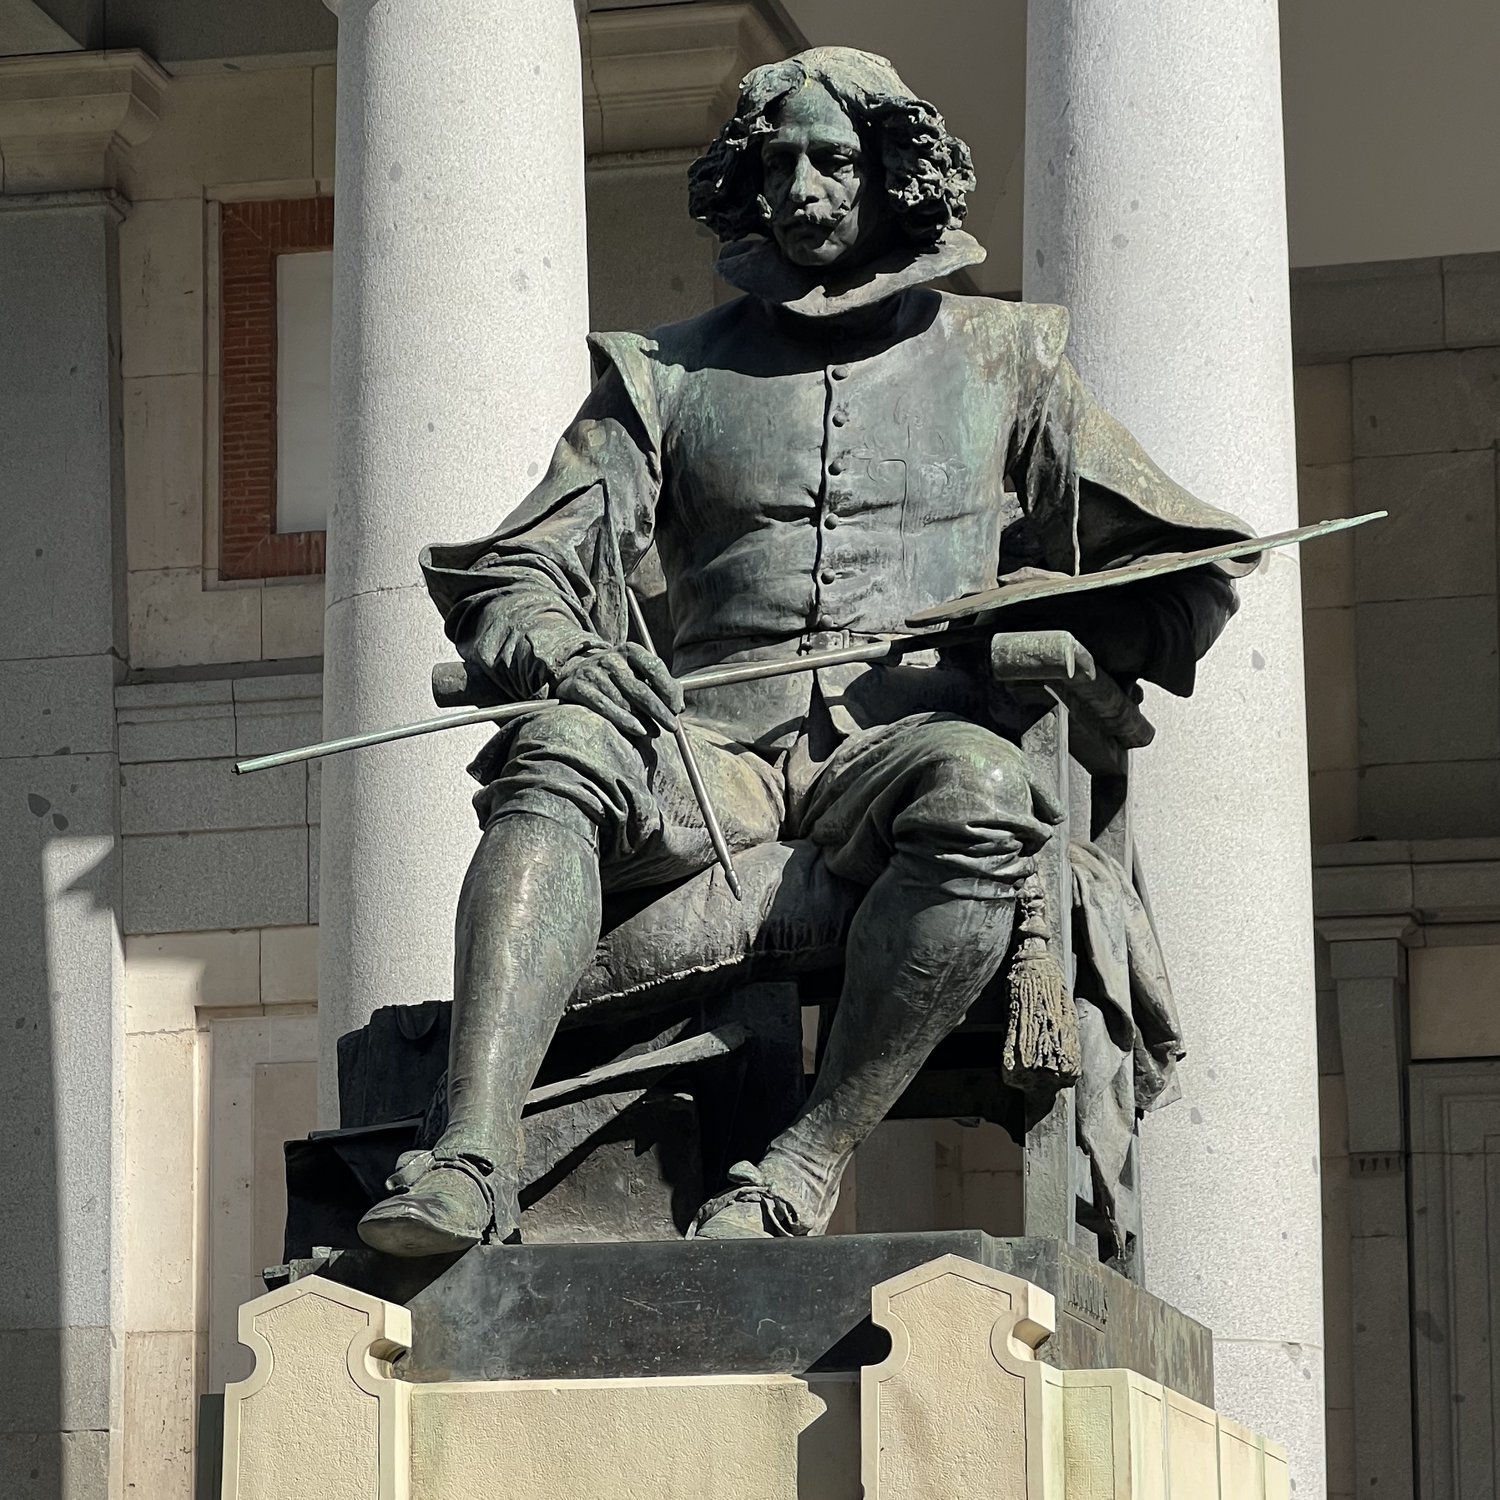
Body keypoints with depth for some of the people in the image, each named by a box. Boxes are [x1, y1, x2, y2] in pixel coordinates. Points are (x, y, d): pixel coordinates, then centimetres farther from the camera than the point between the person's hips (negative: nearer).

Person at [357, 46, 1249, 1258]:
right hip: (717, 748, 1)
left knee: (979, 794, -37)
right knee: (560, 752, -33)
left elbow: (1172, 575, 19)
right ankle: (472, 1157, -46)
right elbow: (515, 576, 14)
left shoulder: (1000, 358, 21)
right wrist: (560, 654, -11)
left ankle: (803, 1169, -34)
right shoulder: (667, 374, 22)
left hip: (905, 736, -1)